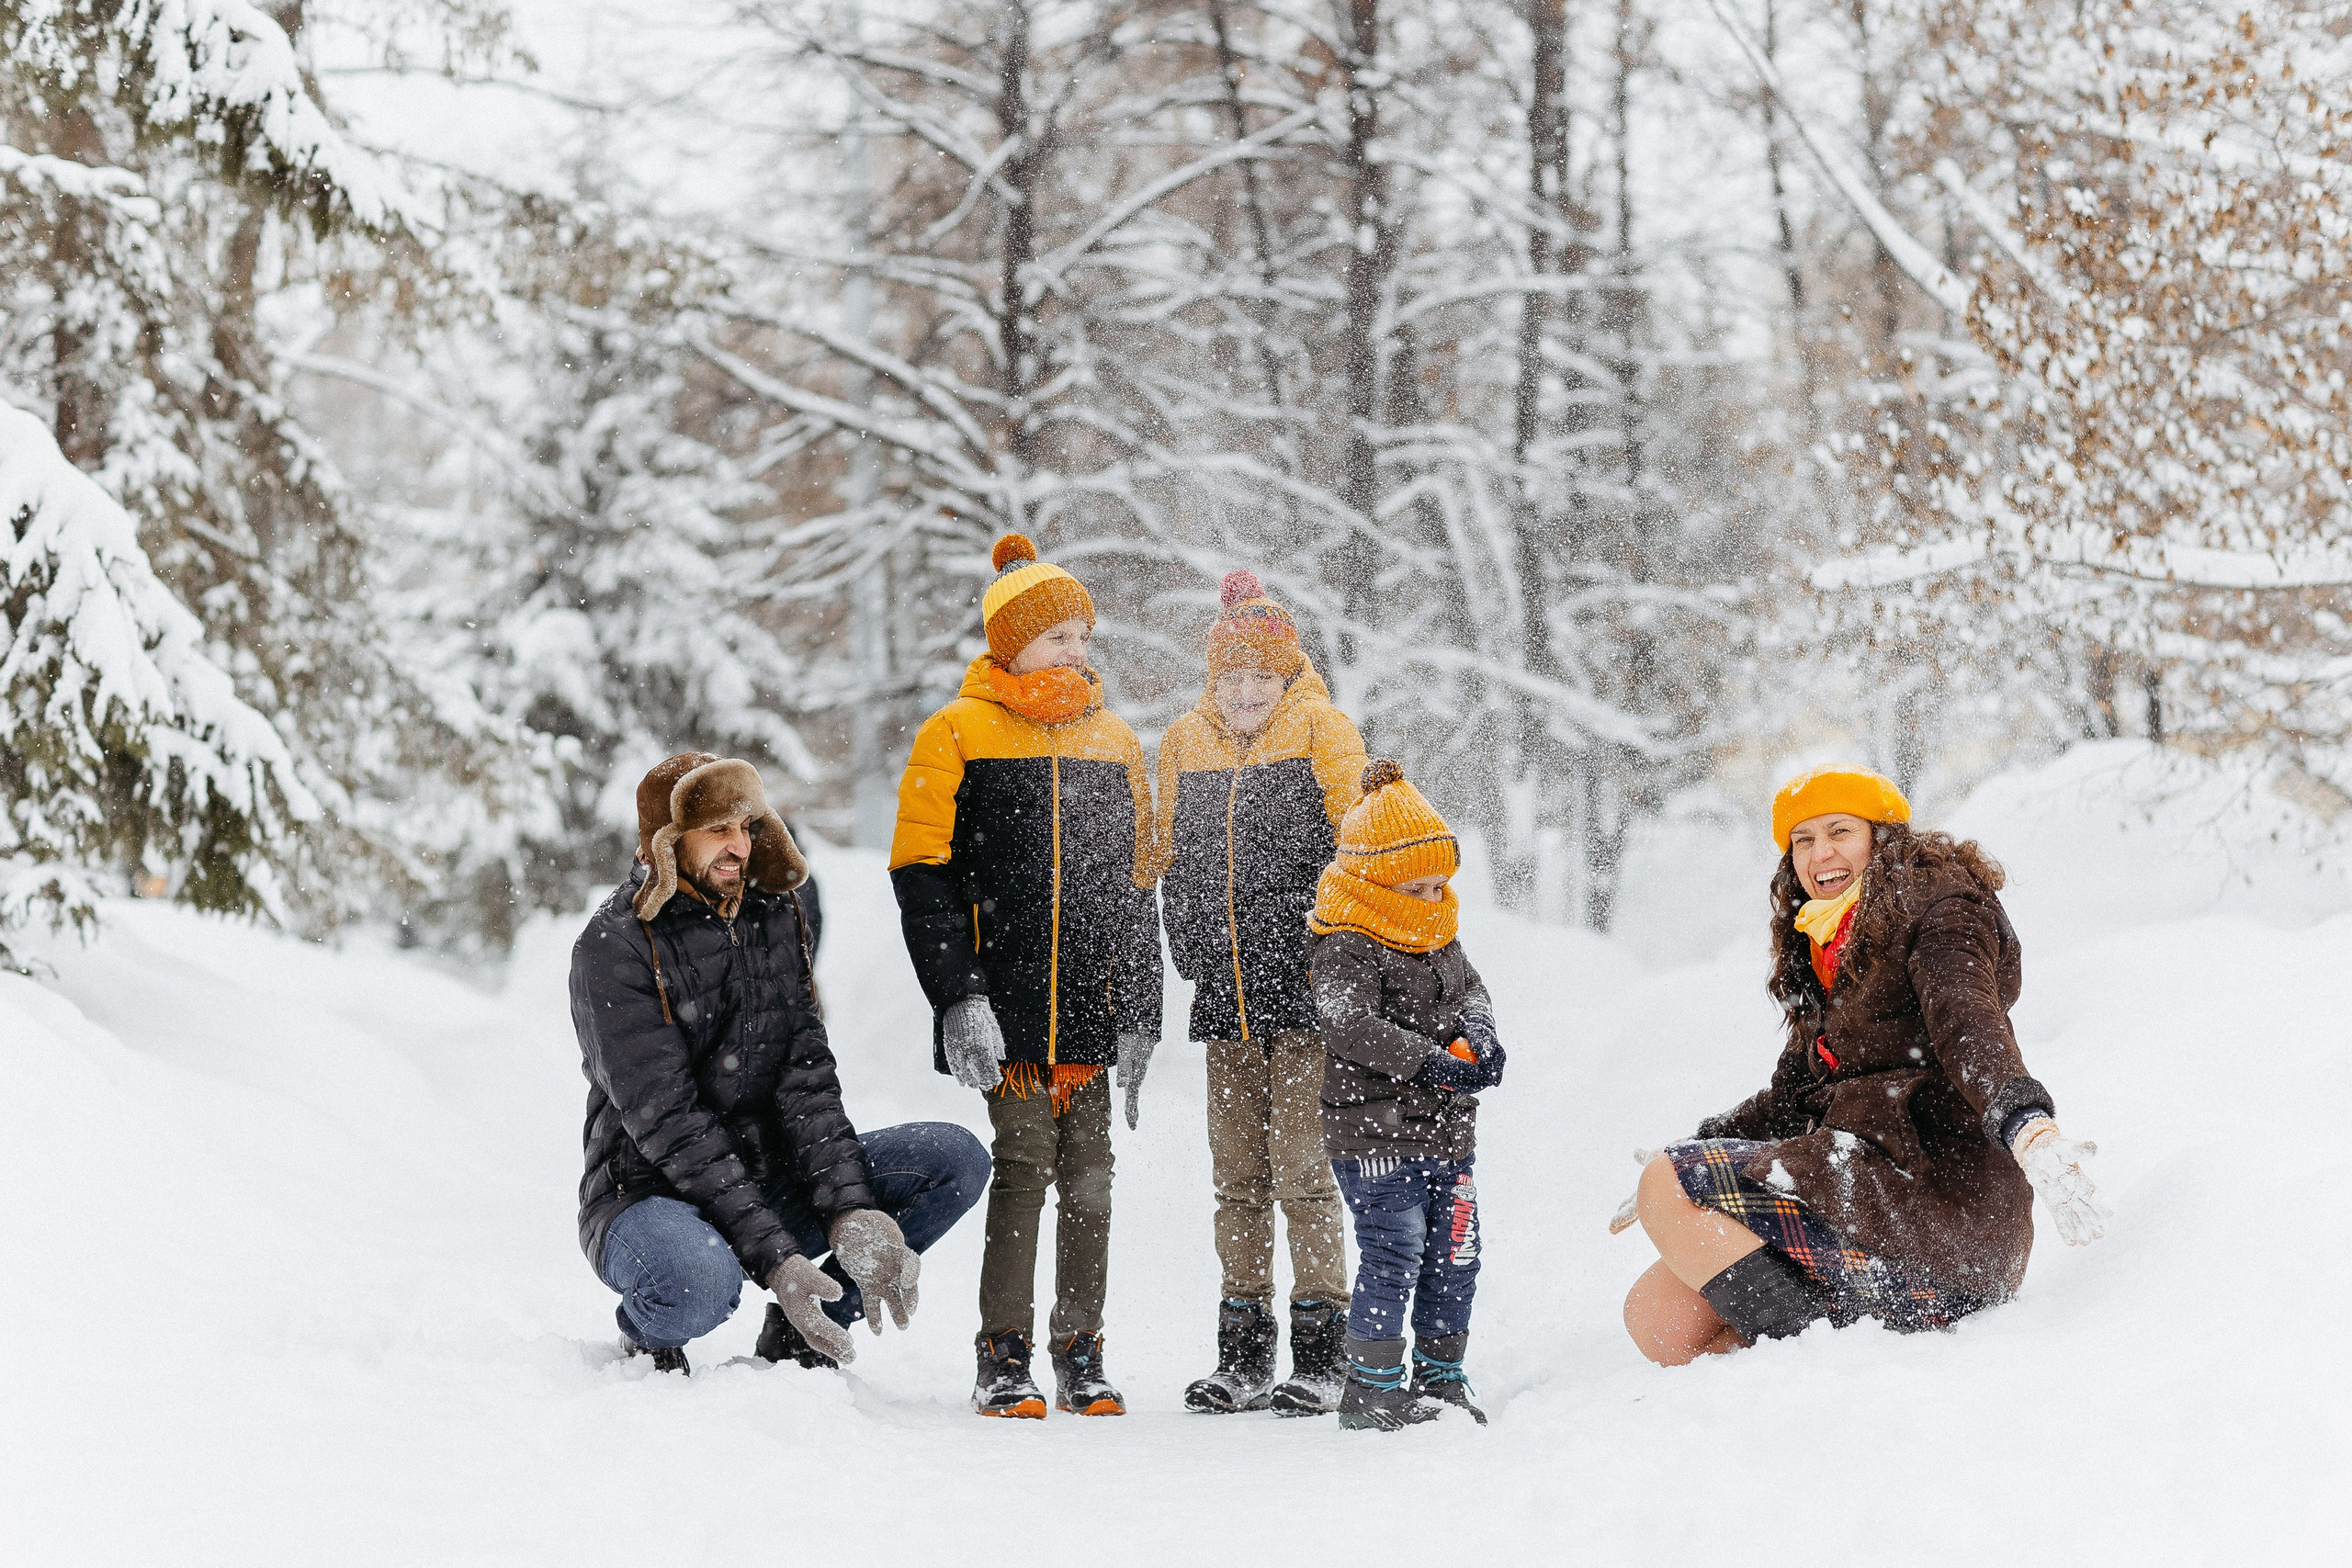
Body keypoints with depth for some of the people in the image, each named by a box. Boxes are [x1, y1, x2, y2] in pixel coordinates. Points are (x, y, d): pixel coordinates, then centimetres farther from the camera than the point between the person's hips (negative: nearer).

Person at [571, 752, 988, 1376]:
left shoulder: (776, 917, 5)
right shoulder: (614, 946, -15)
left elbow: (806, 1079, -3)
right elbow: (667, 1121, -22)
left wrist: (851, 1210, -20)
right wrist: (775, 1259, -29)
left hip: (772, 1183, 6)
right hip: (650, 1196, -6)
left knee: (956, 1158, -9)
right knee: (700, 1283, -41)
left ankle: (796, 1333, 1)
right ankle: (645, 1332, -3)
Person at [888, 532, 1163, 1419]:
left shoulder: (1113, 745, 14)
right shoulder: (956, 736, 1)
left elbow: (1135, 889, 17)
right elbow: (921, 875, -3)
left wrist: (1140, 1013, 10)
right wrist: (958, 997, -11)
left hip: (1087, 1008, 4)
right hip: (1004, 1005, -4)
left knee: (1088, 1177, 3)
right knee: (1025, 1163, -10)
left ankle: (1080, 1355, 14)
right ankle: (1003, 1361, -1)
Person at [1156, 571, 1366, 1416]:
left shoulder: (1321, 730, -3)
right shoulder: (1185, 744, 11)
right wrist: (1190, 949, 11)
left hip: (1303, 994, -5)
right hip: (1225, 997, 5)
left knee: (1303, 1170, -7)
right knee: (1238, 1177, 9)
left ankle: (1320, 1353, 1)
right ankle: (1244, 1355, 16)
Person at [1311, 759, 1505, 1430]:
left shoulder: (1440, 936, 12)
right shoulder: (1347, 948, -15)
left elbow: (1470, 989, 17)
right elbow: (1352, 1028, -26)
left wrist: (1477, 1033, -7)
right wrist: (1432, 1063, -31)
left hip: (1447, 1131, 8)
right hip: (1375, 1134, -8)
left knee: (1454, 1255, 10)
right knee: (1393, 1254, -10)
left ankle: (1440, 1375, 21)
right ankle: (1371, 1386, -2)